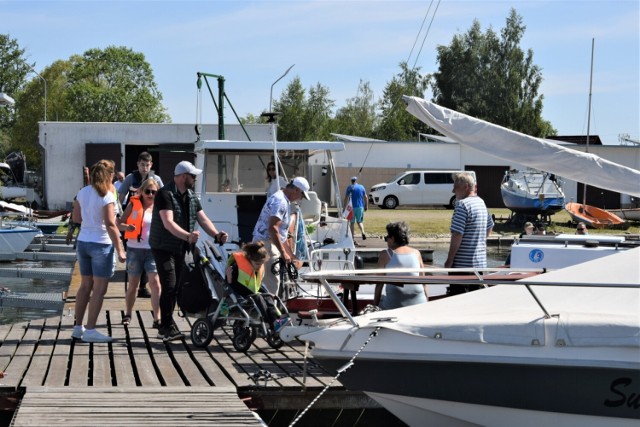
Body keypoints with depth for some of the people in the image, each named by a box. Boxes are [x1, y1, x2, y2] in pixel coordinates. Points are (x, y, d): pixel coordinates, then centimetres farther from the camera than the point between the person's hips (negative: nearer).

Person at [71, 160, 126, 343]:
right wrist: (120, 250, -17)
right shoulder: (107, 196, -16)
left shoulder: (83, 192, 4)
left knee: (85, 286, 16)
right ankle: (90, 330, -2)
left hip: (83, 242, 7)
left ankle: (78, 327, 20)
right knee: (99, 289, -1)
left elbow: (76, 217, 11)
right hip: (101, 244, -7)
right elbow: (110, 225, -19)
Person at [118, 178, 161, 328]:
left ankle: (157, 318, -13)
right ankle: (128, 314, 28)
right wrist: (127, 227, -22)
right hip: (135, 249, 0)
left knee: (155, 283, -12)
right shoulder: (134, 204, 1)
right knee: (133, 284, 10)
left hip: (153, 250, 0)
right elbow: (119, 224, 0)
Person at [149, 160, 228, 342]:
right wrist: (188, 236, -44)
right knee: (169, 286, -15)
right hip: (163, 247, -8)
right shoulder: (165, 194, -17)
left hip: (180, 248, 8)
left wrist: (216, 235, -15)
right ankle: (167, 327, -11)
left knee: (176, 286, 11)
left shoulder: (191, 197, 9)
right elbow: (168, 223, -29)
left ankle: (165, 327, 20)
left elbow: (203, 219, 4)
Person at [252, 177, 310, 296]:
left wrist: (290, 254, 28)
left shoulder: (285, 201, 19)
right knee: (272, 283, -12)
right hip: (266, 244, -11)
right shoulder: (280, 201, -16)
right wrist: (283, 252, -26)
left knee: (272, 281, 15)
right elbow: (273, 228, -26)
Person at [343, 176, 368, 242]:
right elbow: (365, 197, 7)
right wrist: (366, 206, 15)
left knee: (352, 222, 7)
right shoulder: (362, 187, 6)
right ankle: (363, 232, -12)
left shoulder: (349, 188, -2)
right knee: (359, 221, 12)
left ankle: (352, 236, 4)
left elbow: (346, 198, -6)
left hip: (352, 207, -2)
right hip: (360, 207, 2)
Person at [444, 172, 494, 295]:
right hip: (480, 263, 9)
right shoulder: (481, 203, 12)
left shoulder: (462, 205, -15)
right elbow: (489, 227, 26)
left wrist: (449, 261, -14)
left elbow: (457, 235, -19)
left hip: (462, 264, -8)